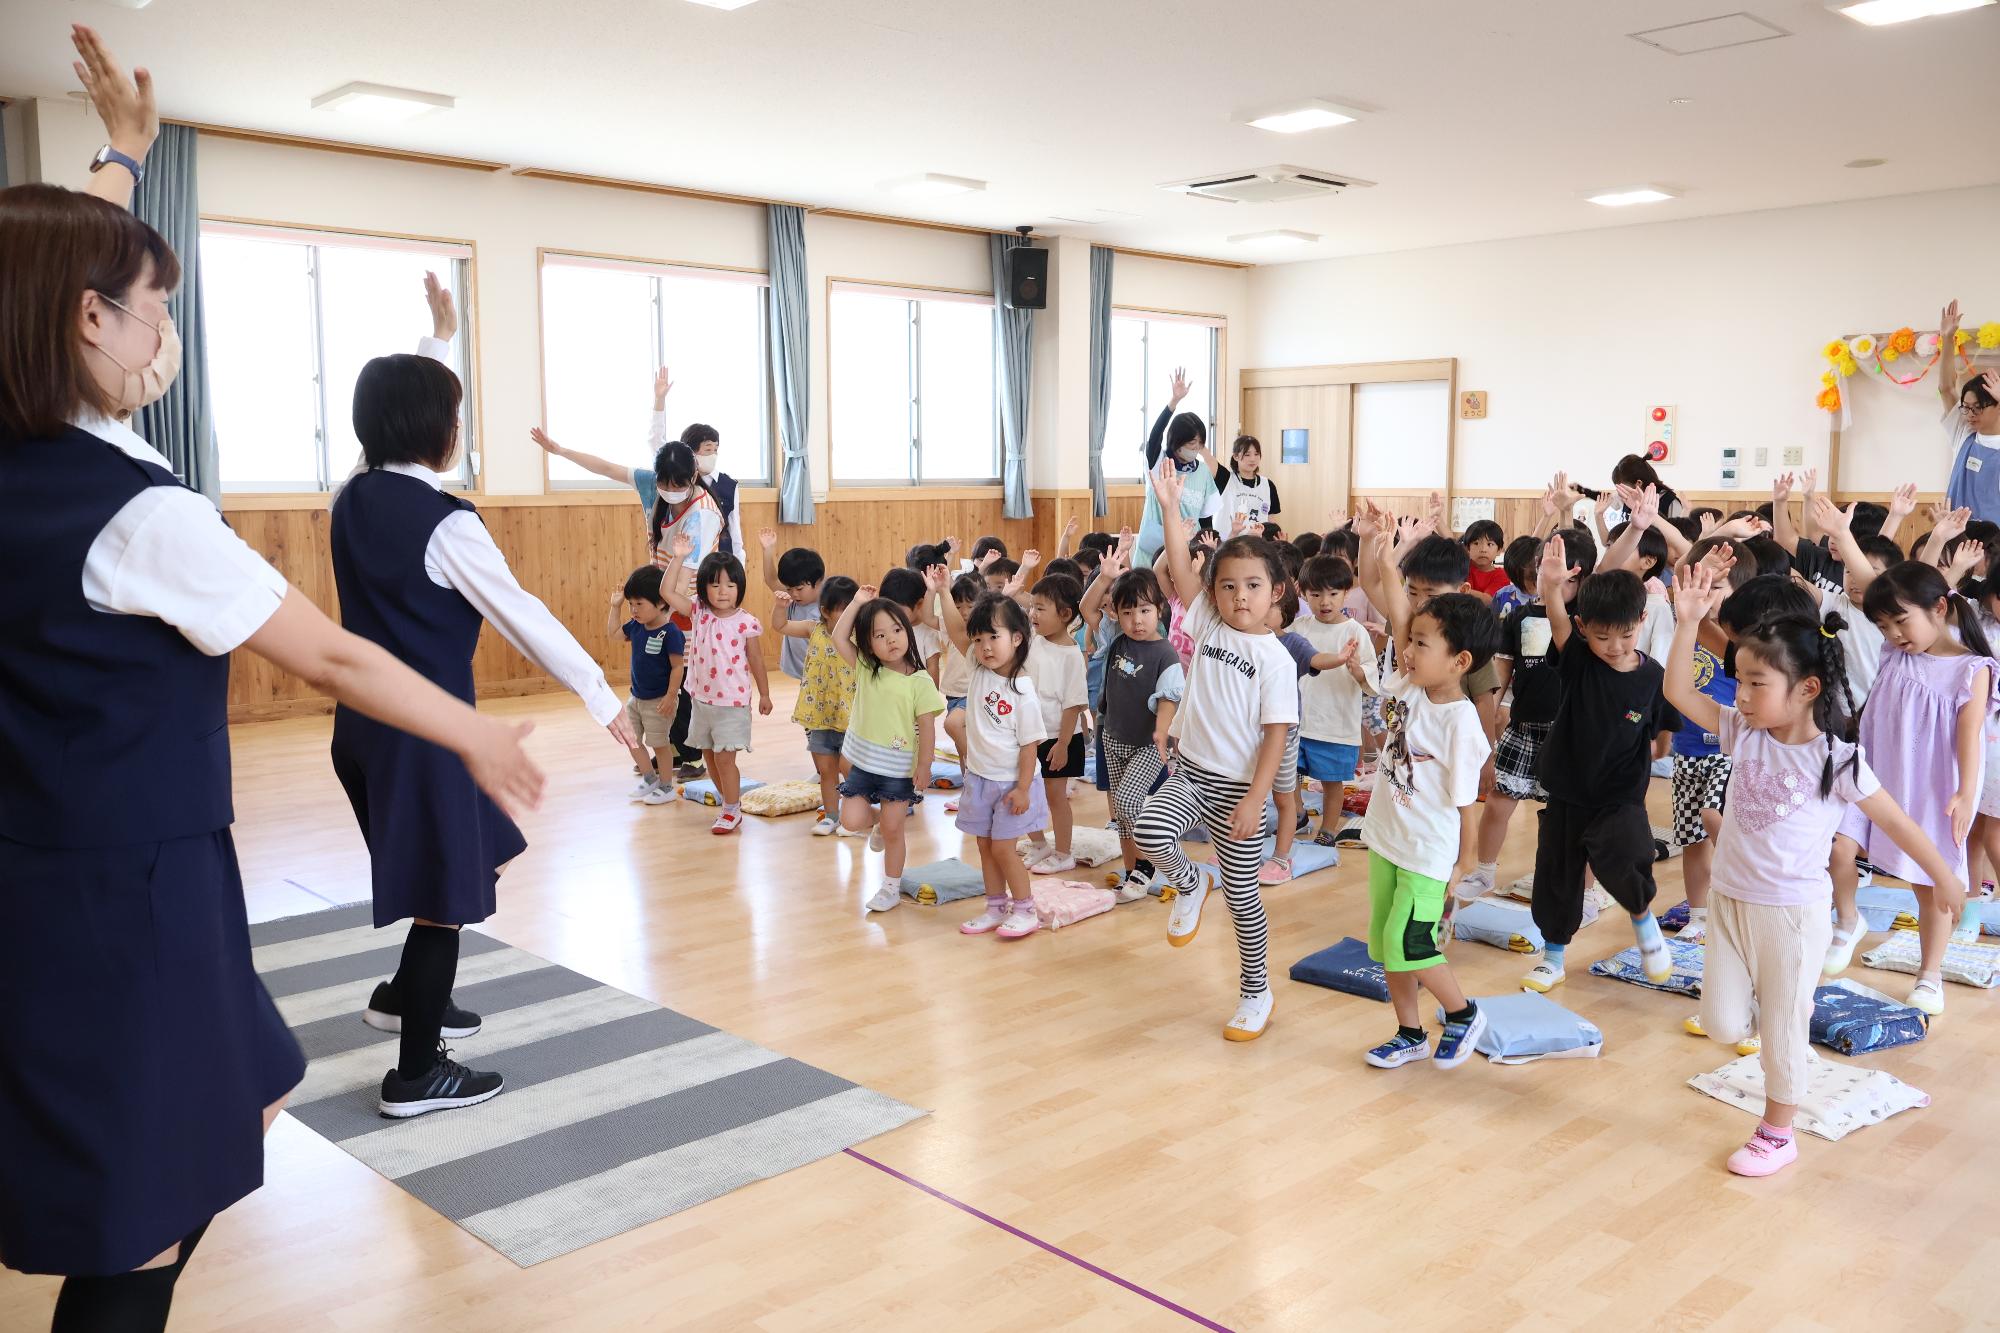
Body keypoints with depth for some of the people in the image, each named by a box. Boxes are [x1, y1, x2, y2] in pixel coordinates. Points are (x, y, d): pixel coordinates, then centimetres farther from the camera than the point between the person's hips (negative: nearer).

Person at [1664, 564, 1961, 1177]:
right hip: (1730, 901, 4)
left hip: (1792, 911, -4)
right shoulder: (1744, 734, -2)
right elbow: (1678, 691, -5)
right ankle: (1767, 1009, 37)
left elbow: (1895, 820, -2)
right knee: (1722, 1024, 5)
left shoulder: (1836, 760, -13)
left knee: (1782, 1029, 9)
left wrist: (1943, 875, 7)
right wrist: (1689, 621, -14)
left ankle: (1778, 1132, 27)